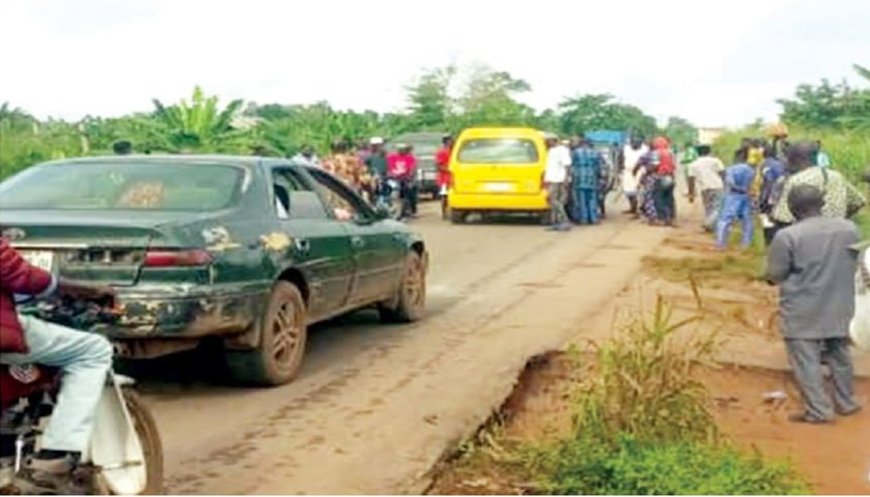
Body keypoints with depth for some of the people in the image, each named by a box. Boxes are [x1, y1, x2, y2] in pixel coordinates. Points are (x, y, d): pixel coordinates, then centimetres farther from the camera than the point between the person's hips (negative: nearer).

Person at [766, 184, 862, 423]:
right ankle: (846, 403, 31)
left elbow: (775, 275, -10)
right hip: (839, 306, 5)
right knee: (840, 355, 19)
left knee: (806, 361, 4)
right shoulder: (850, 228, -2)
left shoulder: (787, 236, -18)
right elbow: (853, 264, 10)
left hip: (803, 312, -5)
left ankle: (818, 411, 6)